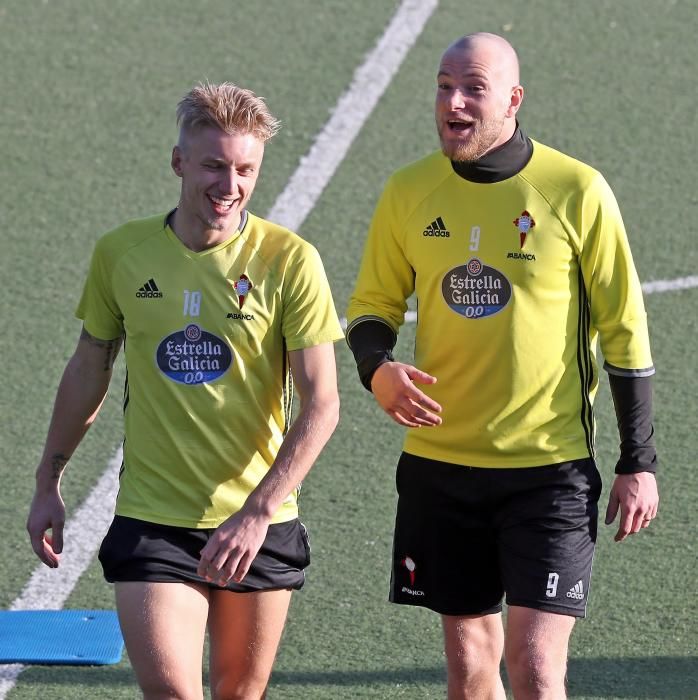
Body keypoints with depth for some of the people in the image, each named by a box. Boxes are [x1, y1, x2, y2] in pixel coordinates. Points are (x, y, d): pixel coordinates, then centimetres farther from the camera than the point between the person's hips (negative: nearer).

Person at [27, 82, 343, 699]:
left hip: (260, 524, 0)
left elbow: (321, 405, -10)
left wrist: (257, 512, -19)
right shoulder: (120, 254, -1)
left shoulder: (291, 261, -8)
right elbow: (89, 369, 15)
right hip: (149, 519, 0)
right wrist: (48, 483, 17)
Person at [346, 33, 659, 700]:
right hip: (440, 465, 3)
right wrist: (378, 369, -11)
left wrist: (638, 463, -1)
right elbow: (372, 307, 12)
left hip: (550, 466, -3)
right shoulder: (408, 193, 1)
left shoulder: (577, 192, -8)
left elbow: (624, 331, -1)